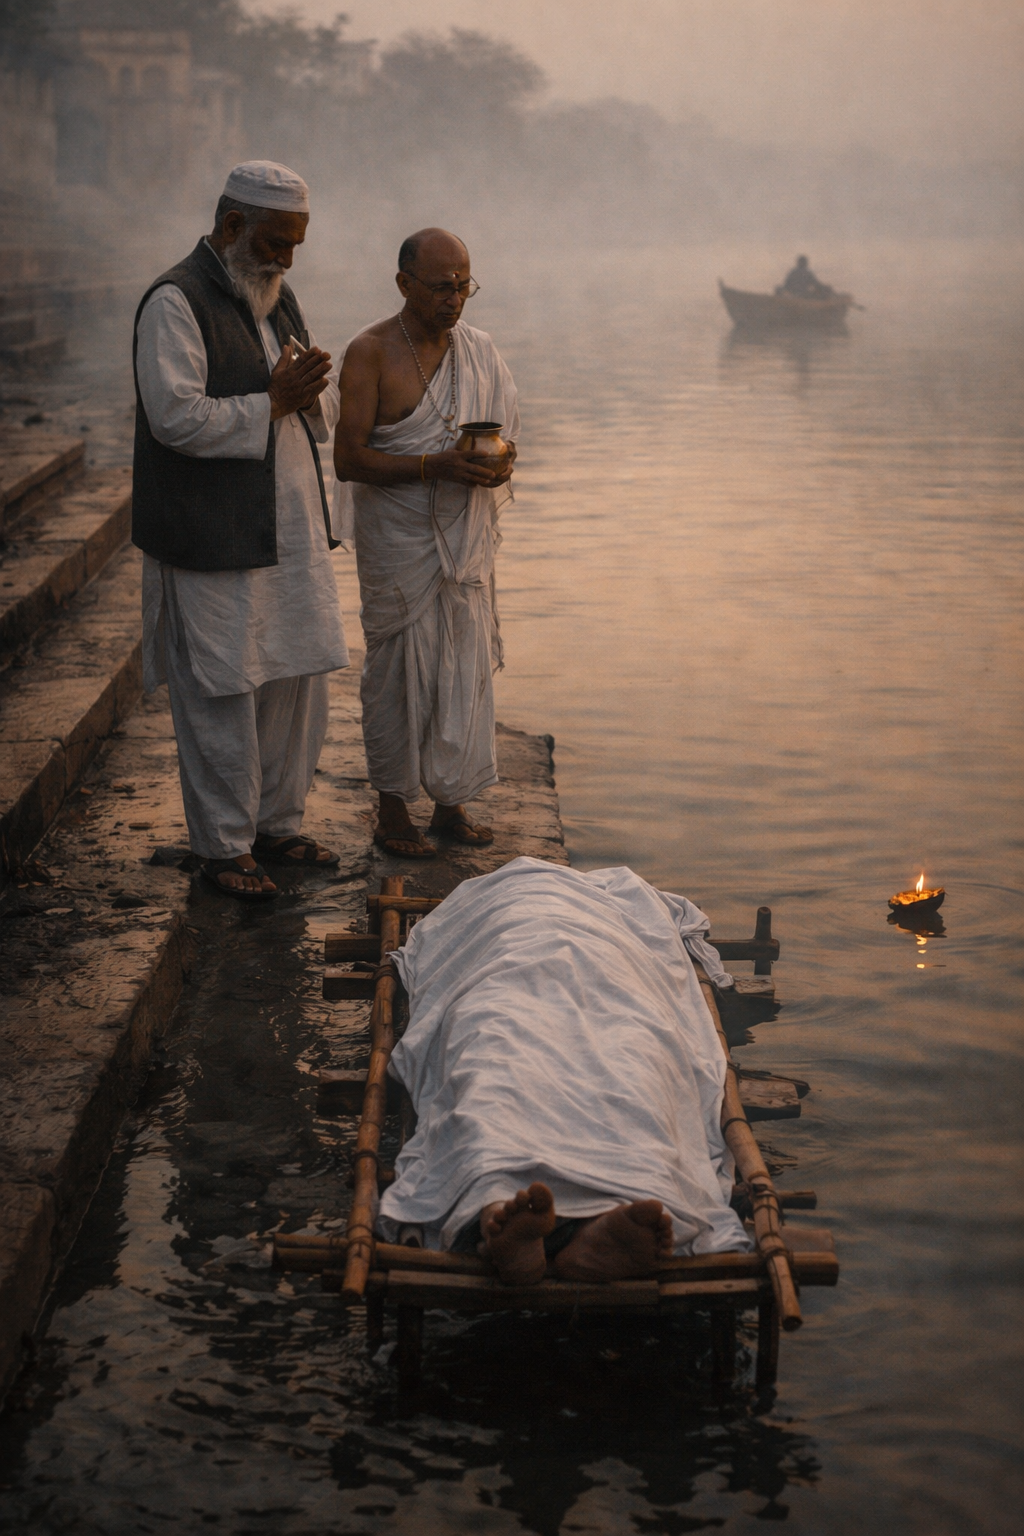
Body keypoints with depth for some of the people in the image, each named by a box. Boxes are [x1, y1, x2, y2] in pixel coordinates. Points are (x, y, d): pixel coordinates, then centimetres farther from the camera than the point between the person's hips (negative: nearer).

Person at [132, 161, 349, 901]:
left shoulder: (280, 299, 14)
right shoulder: (175, 303, -12)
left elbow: (326, 409, 17)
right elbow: (177, 417, -23)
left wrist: (312, 388, -6)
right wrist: (274, 402, -18)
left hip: (291, 529, 8)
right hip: (214, 543, -8)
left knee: (297, 681, 12)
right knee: (221, 694, -1)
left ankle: (278, 823, 26)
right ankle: (223, 847, 11)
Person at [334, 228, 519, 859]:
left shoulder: (478, 350, 7)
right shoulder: (371, 352, -10)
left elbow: (500, 439, 15)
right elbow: (349, 459, -15)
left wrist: (495, 463, -11)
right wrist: (437, 466, -25)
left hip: (465, 537, 5)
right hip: (398, 539, -5)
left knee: (466, 663, 7)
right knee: (399, 670, 1)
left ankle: (452, 802, 19)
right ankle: (393, 811, 13)